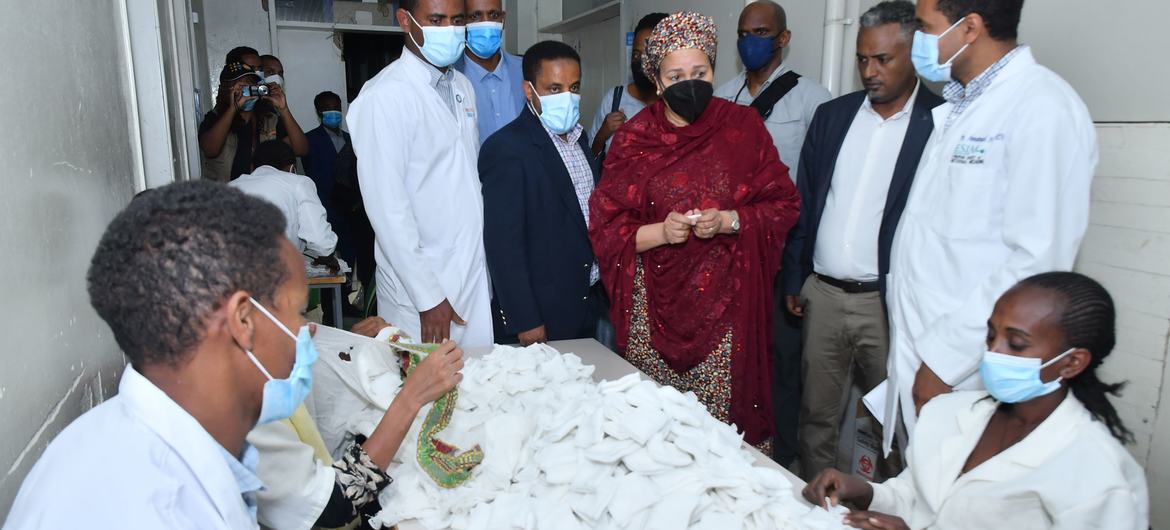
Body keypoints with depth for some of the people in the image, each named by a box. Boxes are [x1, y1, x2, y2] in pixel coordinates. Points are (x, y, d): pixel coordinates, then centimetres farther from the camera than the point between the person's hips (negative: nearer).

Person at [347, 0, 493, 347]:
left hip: (475, 279, 6)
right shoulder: (384, 96, -14)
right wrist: (428, 298, -17)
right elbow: (386, 206, -17)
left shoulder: (462, 87, 9)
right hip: (419, 290, -6)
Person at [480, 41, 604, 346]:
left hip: (587, 307, 8)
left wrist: (598, 295, 12)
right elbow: (503, 244, -19)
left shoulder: (579, 138, 9)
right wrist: (525, 322, -18)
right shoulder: (506, 149, -16)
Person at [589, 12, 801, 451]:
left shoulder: (743, 127, 3)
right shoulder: (632, 139, 3)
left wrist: (728, 221, -13)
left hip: (726, 303, 0)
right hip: (654, 305, 1)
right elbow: (605, 225, 1)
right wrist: (659, 232, -16)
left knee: (724, 418, -1)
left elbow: (783, 204, 4)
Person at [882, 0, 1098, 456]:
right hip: (917, 352, 8)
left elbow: (1039, 261, -20)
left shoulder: (1043, 108, -14)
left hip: (966, 372, -7)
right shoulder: (957, 106, 13)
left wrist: (944, 359, -18)